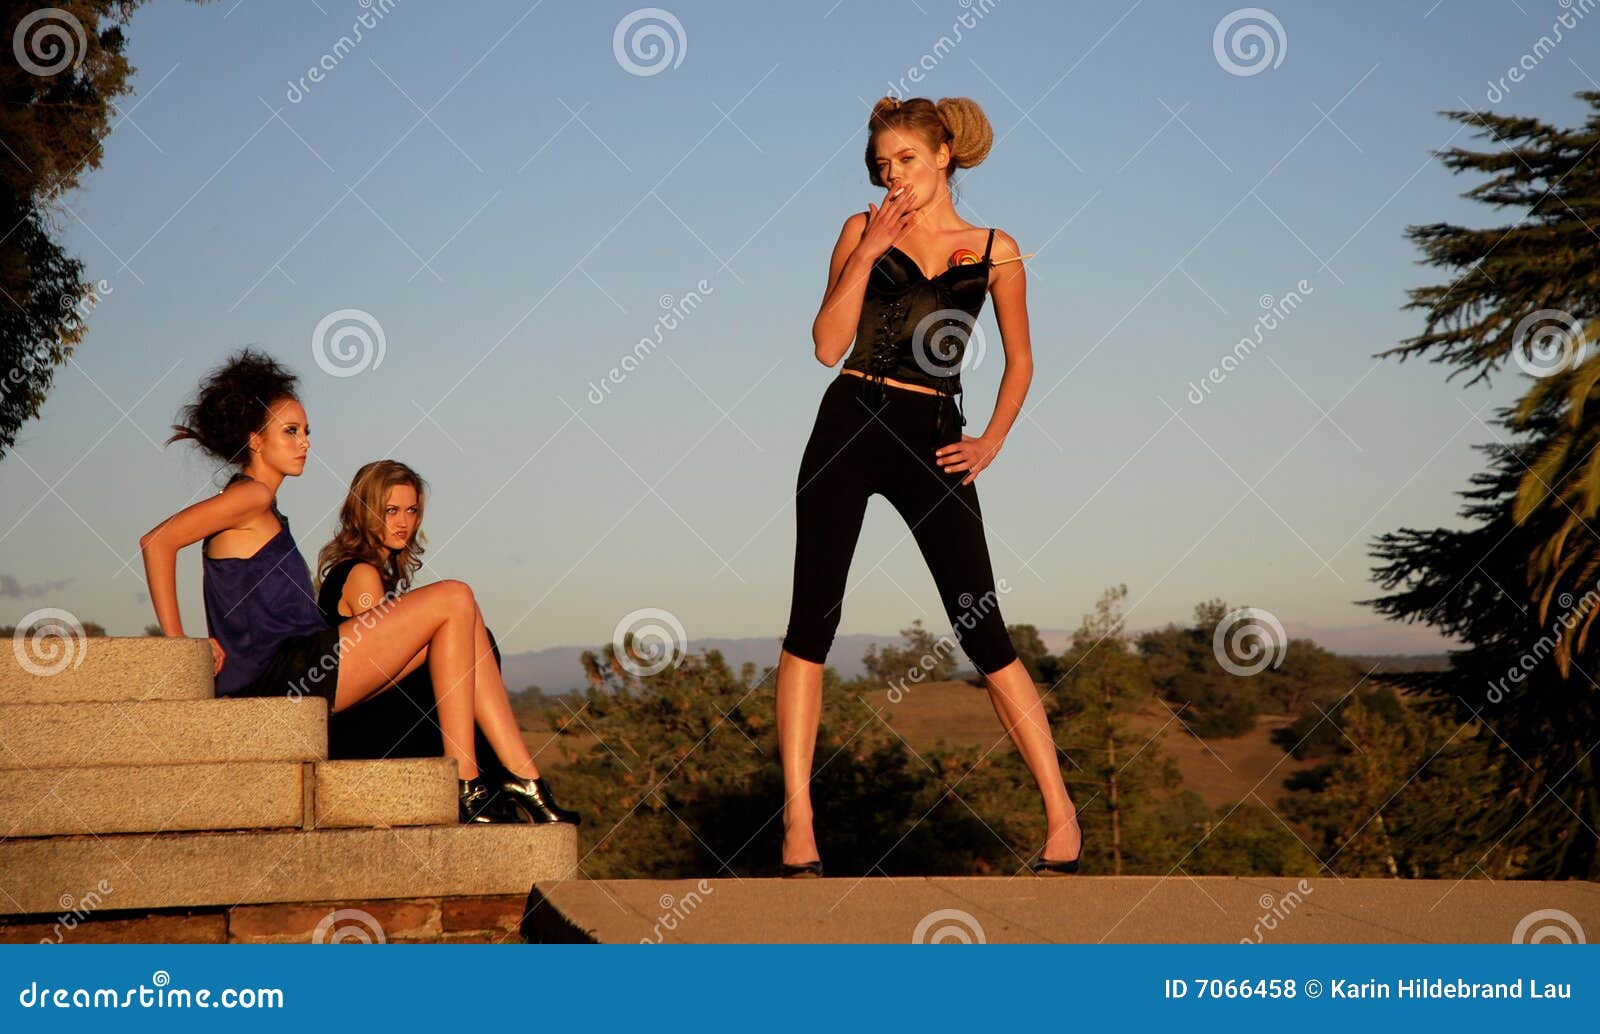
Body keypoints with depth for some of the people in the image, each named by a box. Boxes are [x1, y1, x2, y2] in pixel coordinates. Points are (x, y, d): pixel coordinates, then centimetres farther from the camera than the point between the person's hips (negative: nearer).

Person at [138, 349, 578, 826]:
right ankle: (463, 781, -9)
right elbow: (157, 541, -19)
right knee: (453, 601, -7)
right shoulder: (249, 496, -7)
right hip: (281, 675, -10)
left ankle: (522, 773, 1)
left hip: (304, 672, 10)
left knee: (459, 620, 8)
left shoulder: (264, 513, 22)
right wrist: (177, 646, -17)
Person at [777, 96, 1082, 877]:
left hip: (931, 443, -1)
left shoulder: (994, 252, 8)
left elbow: (1019, 359, 18)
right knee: (811, 621, -4)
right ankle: (798, 821, 0)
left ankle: (1061, 814, 1)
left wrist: (992, 442, 4)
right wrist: (870, 249, -9)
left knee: (984, 632, -6)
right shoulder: (864, 231, 7)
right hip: (849, 428, 1)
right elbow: (828, 345, -3)